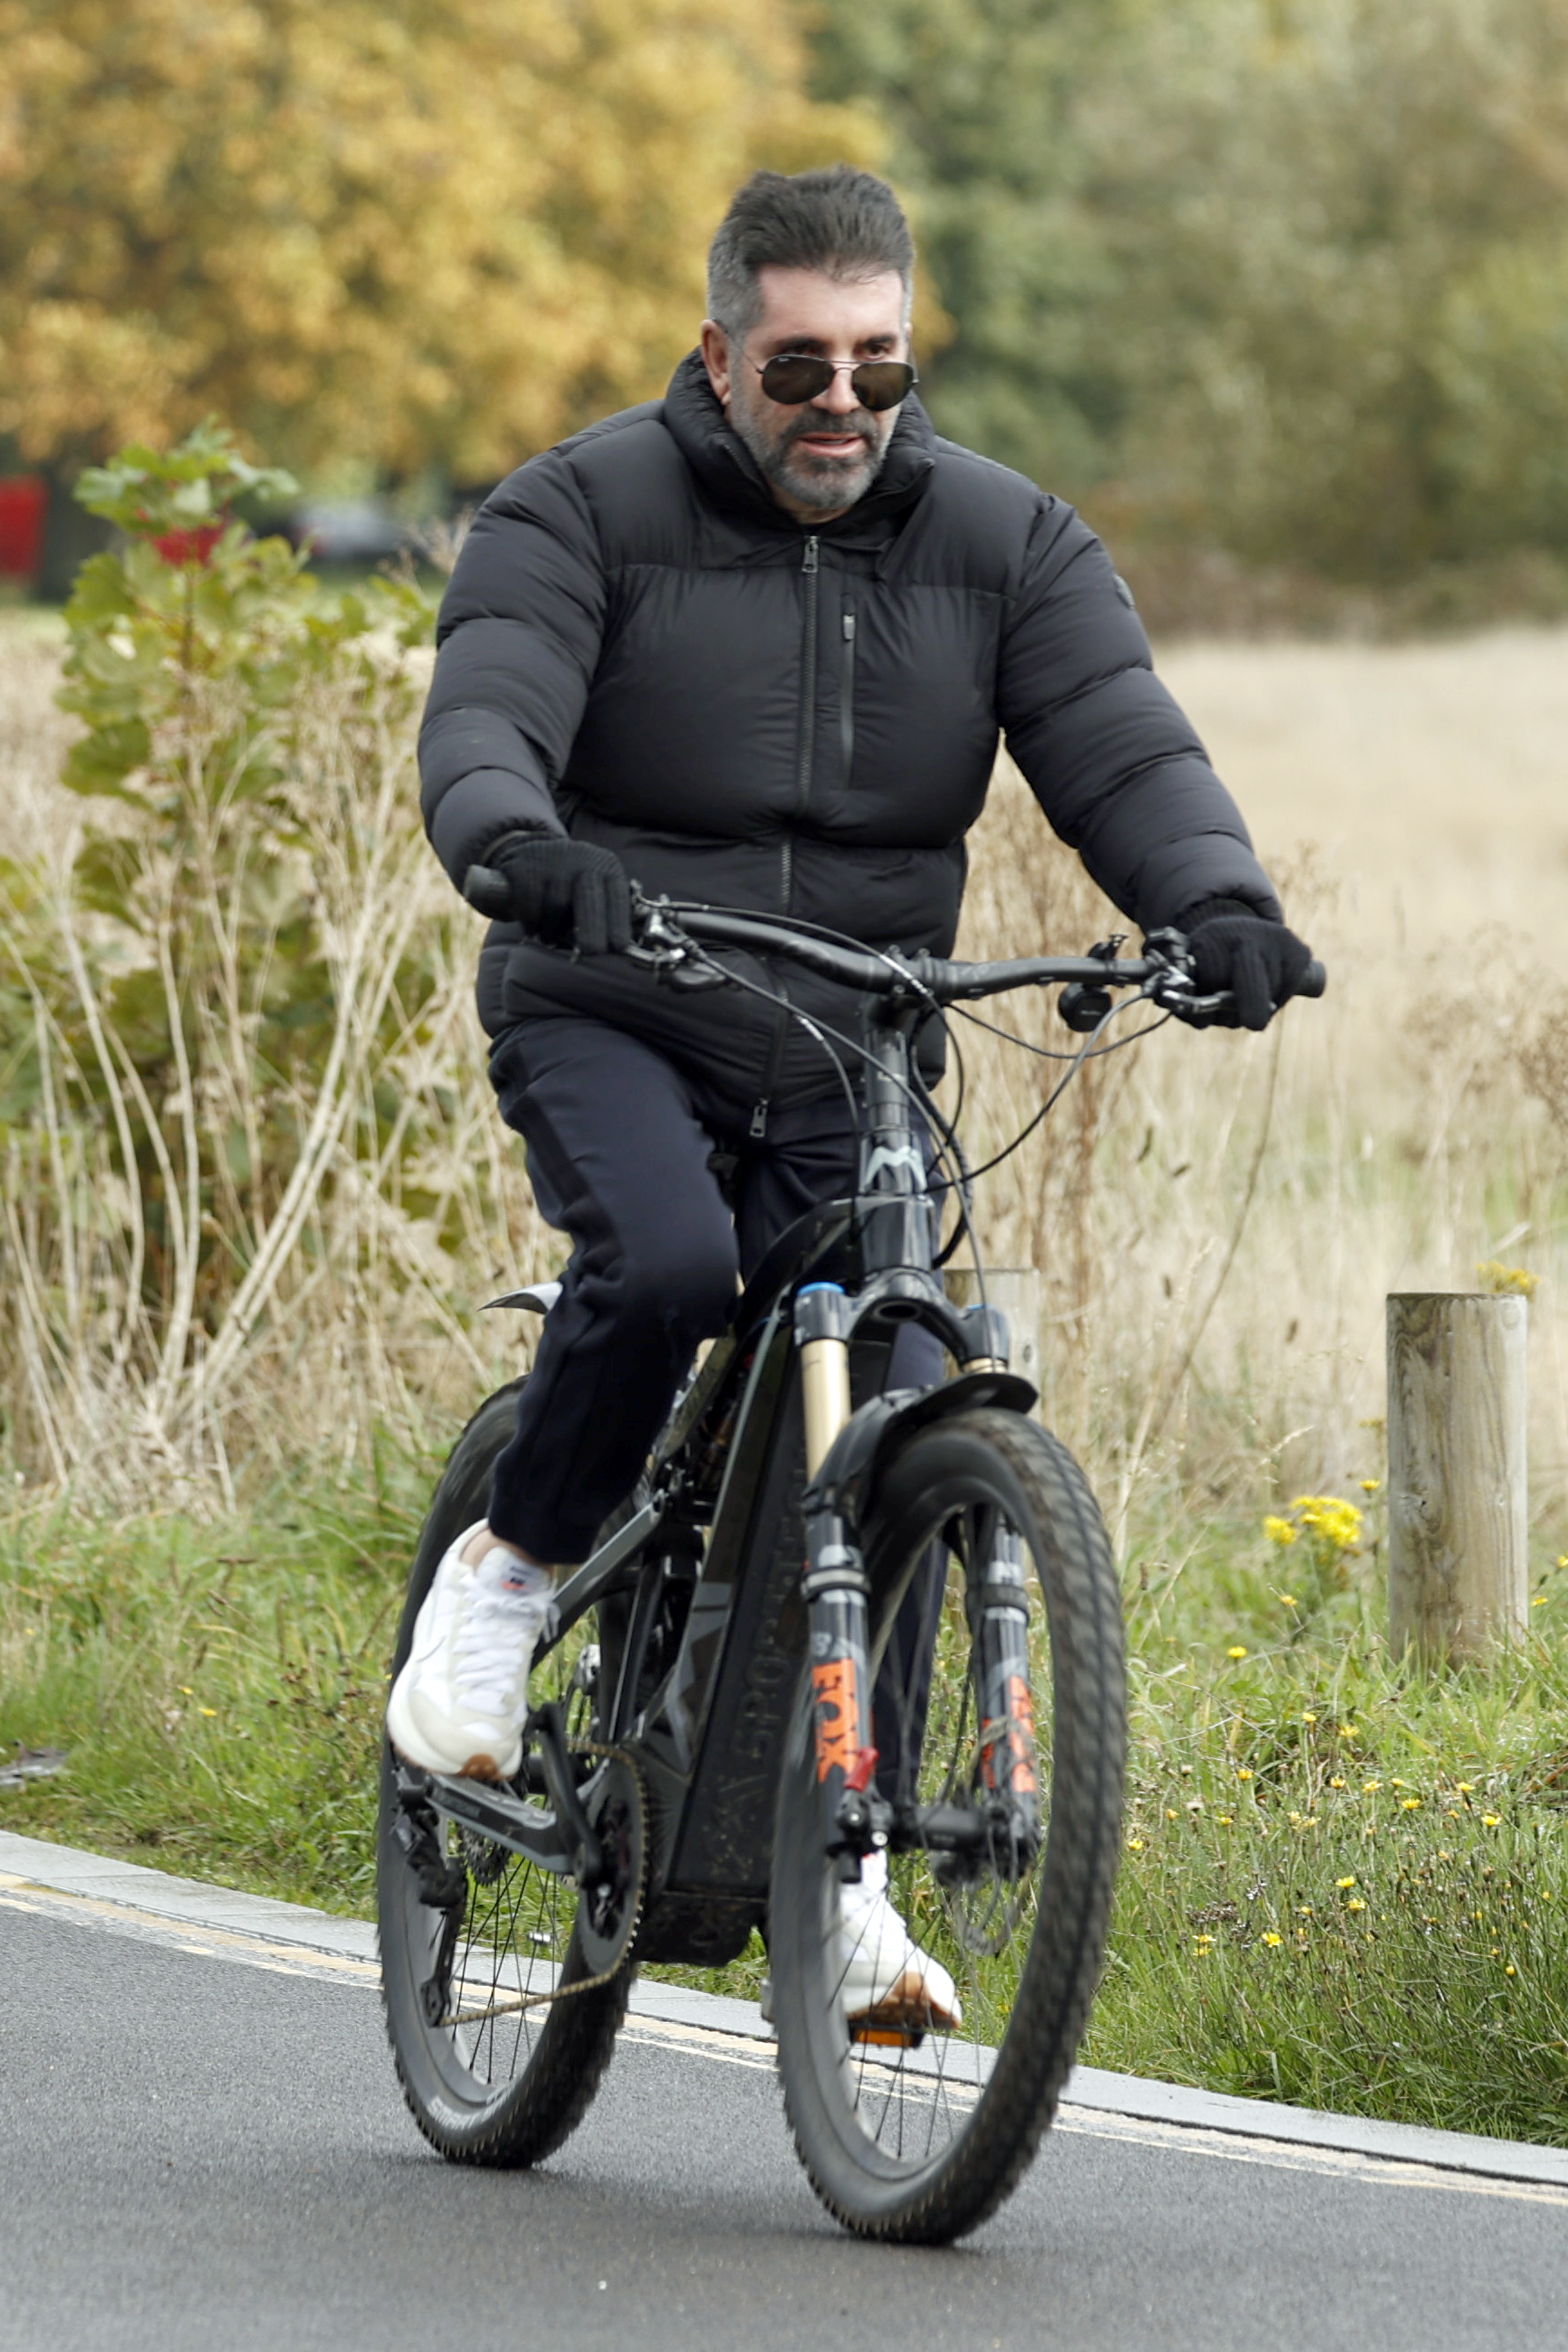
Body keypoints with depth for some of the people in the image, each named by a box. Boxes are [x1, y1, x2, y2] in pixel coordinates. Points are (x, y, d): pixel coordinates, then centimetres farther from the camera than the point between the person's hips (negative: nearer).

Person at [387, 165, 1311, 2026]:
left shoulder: (1005, 543, 1)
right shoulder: (582, 513, -7)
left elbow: (1121, 747, -10)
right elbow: (486, 707, -22)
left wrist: (1214, 898, -31)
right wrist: (508, 838, -46)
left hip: (849, 1069, 3)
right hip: (612, 1028, -3)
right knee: (665, 1264, -33)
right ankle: (512, 1567, -6)